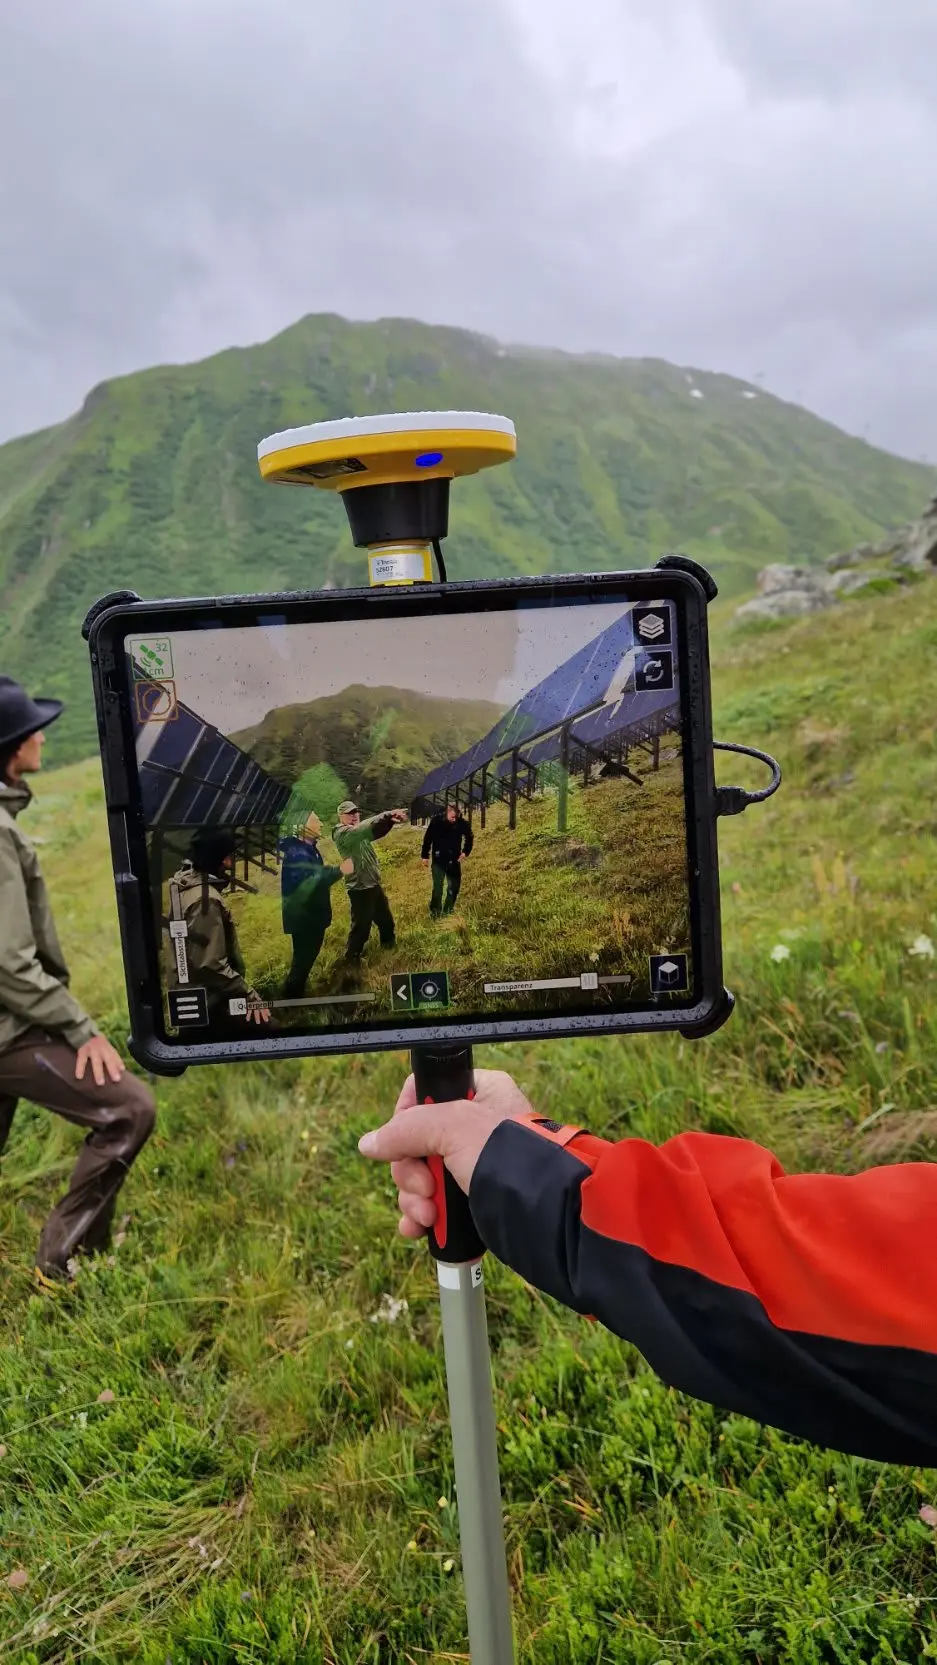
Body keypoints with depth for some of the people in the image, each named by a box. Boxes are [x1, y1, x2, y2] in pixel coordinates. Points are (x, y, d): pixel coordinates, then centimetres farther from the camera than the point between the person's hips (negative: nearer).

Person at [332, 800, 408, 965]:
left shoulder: (358, 831, 11)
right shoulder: (342, 833, -18)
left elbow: (376, 830, -2)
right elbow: (364, 829, -36)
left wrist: (391, 818, -25)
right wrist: (387, 815, -47)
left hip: (374, 884, 9)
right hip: (360, 888, -9)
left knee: (386, 918, 23)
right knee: (362, 925, 0)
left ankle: (389, 944, 43)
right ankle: (352, 957, 17)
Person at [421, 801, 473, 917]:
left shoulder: (462, 823, -10)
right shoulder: (436, 821, -16)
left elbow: (470, 837, 10)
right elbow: (427, 839, -5)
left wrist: (465, 852, 2)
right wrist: (425, 856, -2)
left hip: (454, 860, 3)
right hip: (439, 860, -3)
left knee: (454, 887, 7)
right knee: (438, 887, -6)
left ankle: (448, 912, 22)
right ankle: (435, 913, 4)